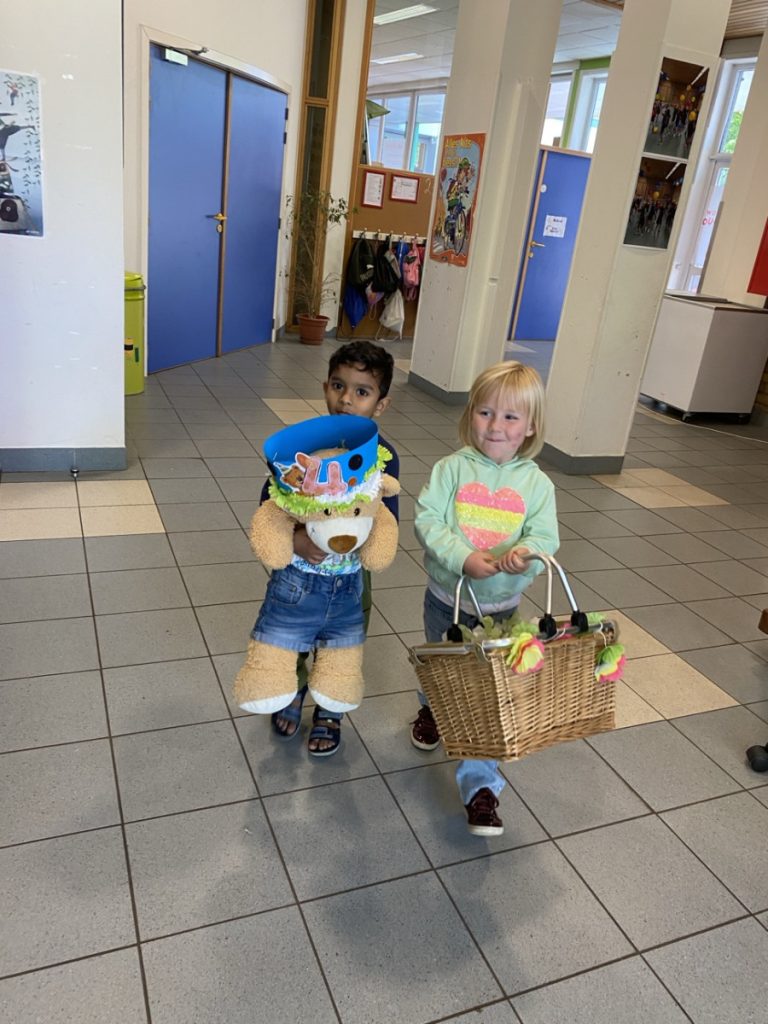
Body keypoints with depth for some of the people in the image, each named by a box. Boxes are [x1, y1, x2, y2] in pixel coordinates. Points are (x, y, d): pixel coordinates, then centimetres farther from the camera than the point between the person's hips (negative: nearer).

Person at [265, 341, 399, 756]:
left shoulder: (383, 456, -17)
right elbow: (270, 500, -13)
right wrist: (294, 538, -30)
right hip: (297, 564, 1)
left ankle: (330, 710, 48)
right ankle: (293, 690, 55)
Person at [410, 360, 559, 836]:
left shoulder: (537, 483, -7)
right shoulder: (453, 467, -11)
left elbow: (544, 538, -10)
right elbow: (427, 520, -16)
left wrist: (525, 555, -33)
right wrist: (463, 558, -29)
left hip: (501, 606, -1)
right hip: (447, 597, 1)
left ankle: (481, 785, 14)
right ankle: (433, 710, 60)